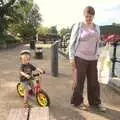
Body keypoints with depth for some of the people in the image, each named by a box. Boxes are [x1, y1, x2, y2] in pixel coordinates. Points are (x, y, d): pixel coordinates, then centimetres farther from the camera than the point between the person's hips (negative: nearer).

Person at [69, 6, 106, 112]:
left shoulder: (96, 27, 9)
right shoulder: (78, 25, -5)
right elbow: (72, 42, -4)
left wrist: (97, 55, 12)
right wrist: (71, 57, -9)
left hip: (92, 59, 5)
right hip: (80, 58, -4)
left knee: (94, 81, 12)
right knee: (79, 81, 6)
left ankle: (96, 102, 29)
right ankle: (78, 102, 23)